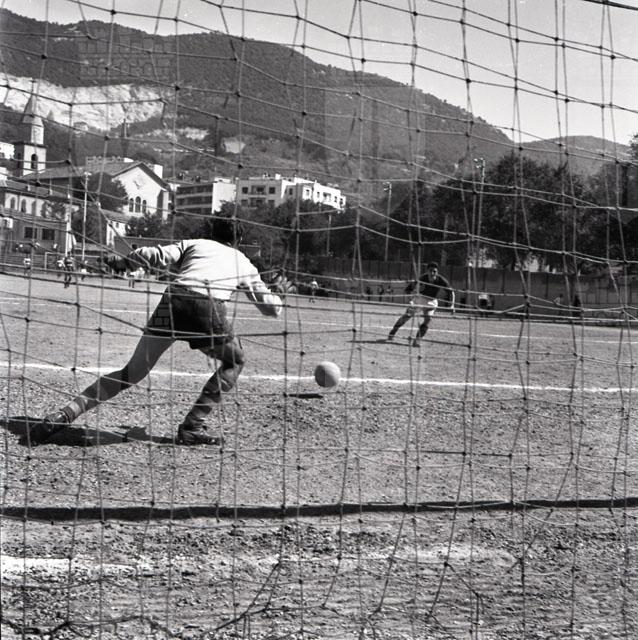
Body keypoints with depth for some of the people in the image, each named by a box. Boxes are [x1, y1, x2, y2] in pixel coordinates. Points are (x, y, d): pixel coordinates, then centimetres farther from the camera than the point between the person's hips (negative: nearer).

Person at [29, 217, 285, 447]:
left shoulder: (194, 244, 31)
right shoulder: (243, 263, 31)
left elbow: (155, 255, 14)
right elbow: (272, 307, 34)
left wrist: (121, 262, 28)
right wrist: (277, 299, 57)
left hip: (173, 300, 2)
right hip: (209, 307, -2)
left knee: (132, 372, 10)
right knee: (235, 362, 25)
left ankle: (64, 415, -2)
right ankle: (192, 427, 15)